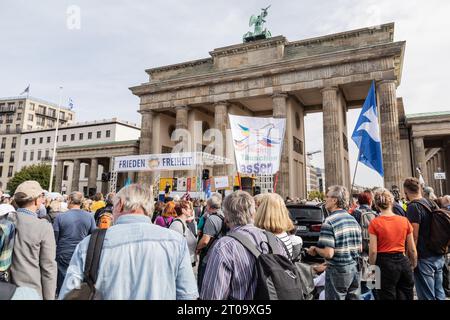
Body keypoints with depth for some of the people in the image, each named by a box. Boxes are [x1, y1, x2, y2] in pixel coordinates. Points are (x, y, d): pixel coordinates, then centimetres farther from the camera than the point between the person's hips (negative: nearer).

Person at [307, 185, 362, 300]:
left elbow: (328, 253, -22)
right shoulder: (353, 220, 6)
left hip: (338, 271, -7)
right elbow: (360, 248, 12)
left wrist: (315, 249, -5)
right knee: (353, 297, 17)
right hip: (355, 268, 7)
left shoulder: (329, 222, -18)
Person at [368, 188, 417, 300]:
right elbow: (412, 250, 6)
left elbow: (373, 251, -11)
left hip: (385, 263, -3)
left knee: (387, 296, 10)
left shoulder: (375, 223, -9)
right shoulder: (404, 220, 0)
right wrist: (414, 265, 20)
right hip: (403, 262, 4)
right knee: (406, 296, 18)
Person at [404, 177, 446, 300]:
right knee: (439, 293, 17)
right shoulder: (431, 203, 7)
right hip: (439, 257, 8)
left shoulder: (413, 207, -17)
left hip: (424, 258, -8)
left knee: (427, 296, 1)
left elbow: (414, 236, -20)